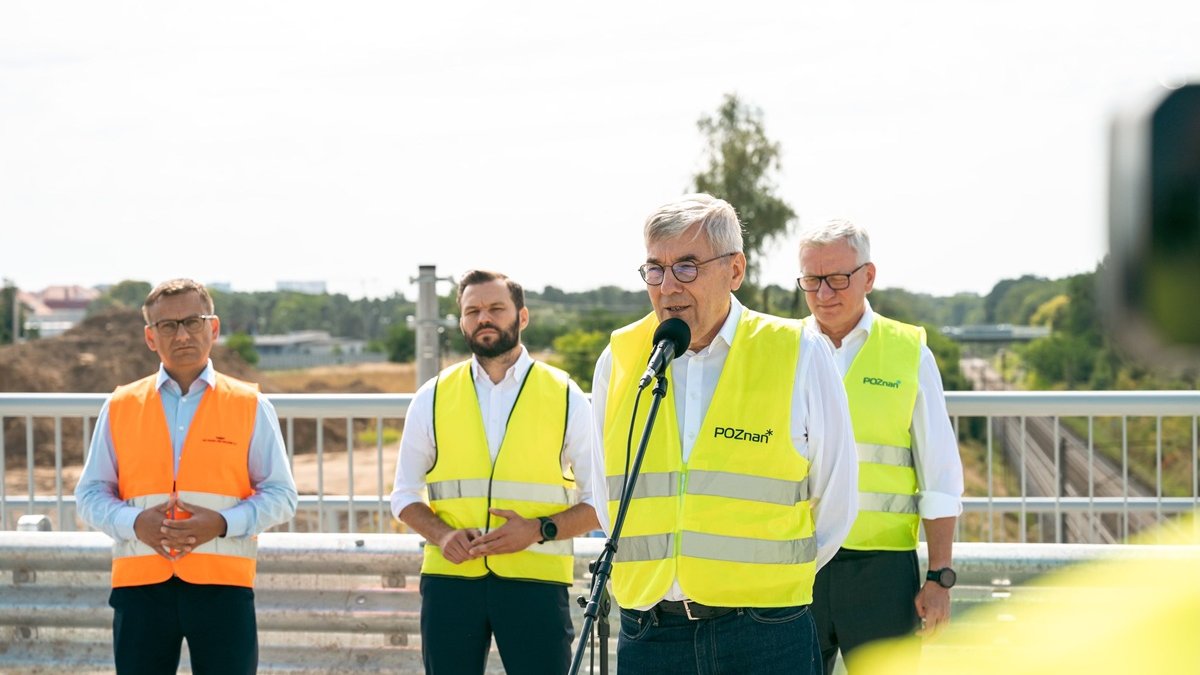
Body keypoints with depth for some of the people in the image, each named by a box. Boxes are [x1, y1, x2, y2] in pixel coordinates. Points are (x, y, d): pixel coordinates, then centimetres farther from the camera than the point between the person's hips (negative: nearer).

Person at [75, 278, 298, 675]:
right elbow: (90, 494, 11)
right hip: (139, 583, 1)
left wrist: (222, 523, -13)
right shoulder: (119, 408, 10)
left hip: (223, 583, -1)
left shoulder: (250, 406, 6)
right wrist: (134, 523, -10)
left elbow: (280, 495, 5)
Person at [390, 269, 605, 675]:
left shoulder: (565, 397, 4)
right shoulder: (433, 398, 9)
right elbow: (405, 495, 14)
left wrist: (540, 531, -13)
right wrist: (441, 534, -7)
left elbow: (599, 502, 4)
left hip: (536, 580, -2)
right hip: (450, 578, 2)